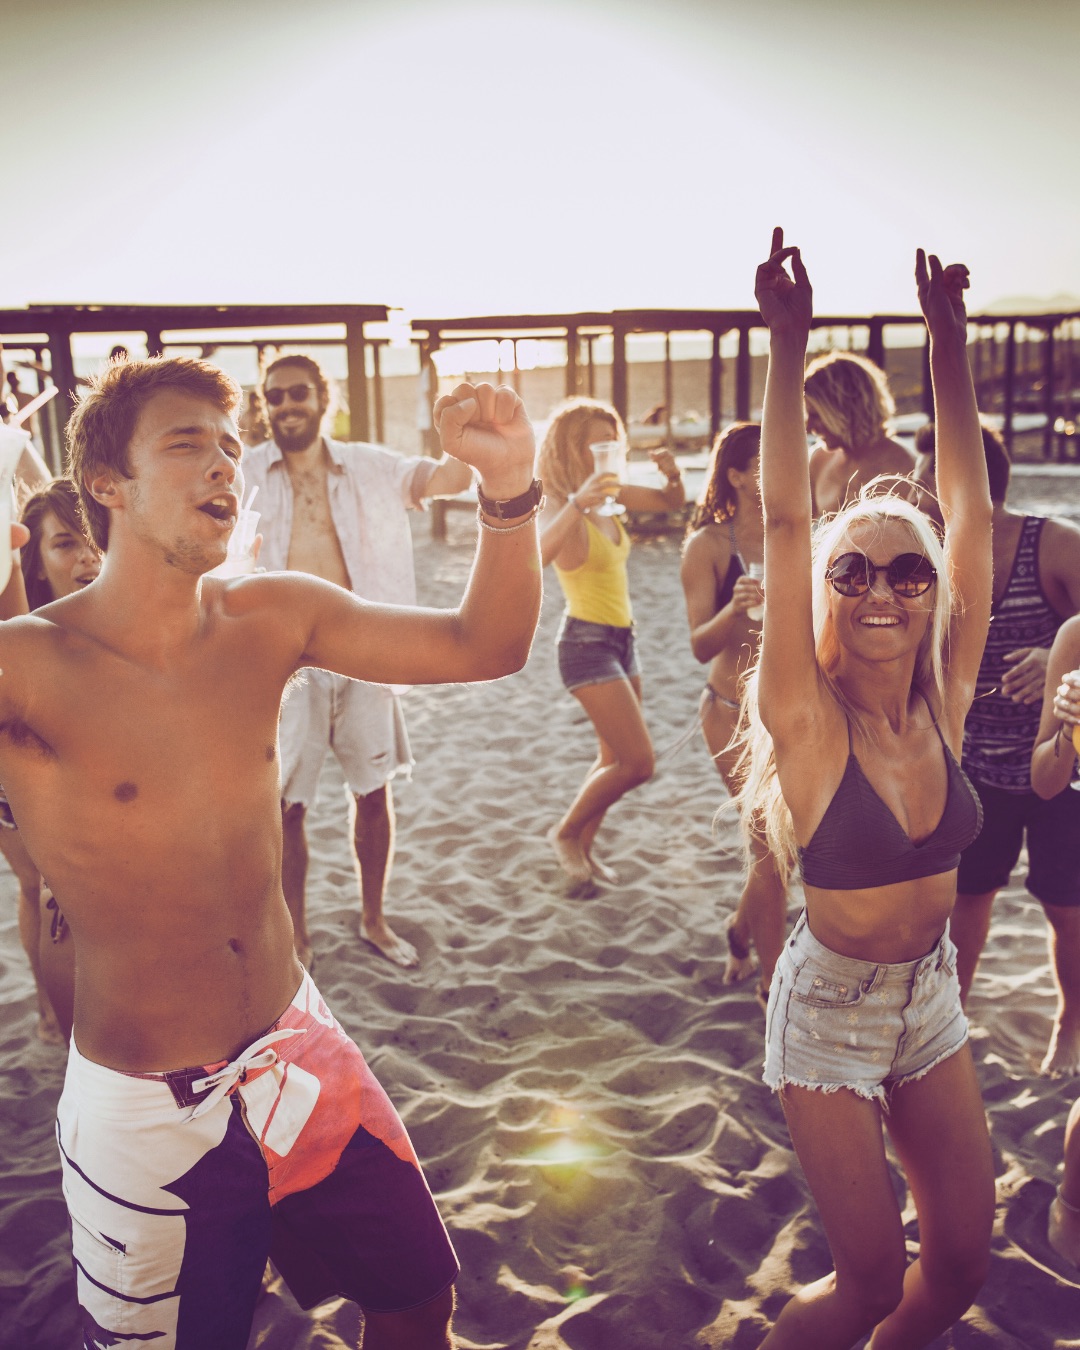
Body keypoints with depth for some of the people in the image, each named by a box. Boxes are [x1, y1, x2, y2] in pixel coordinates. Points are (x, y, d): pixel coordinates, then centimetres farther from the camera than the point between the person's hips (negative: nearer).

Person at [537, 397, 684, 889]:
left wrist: (672, 473, -5)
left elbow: (673, 502, 16)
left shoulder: (609, 494, 5)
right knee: (637, 763, -9)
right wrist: (577, 504, -45)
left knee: (615, 760, 16)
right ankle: (566, 833, 11)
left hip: (621, 639, 8)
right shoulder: (560, 508, -17)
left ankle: (583, 848, 30)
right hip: (586, 641, -8)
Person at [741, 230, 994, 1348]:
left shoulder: (943, 702, -8)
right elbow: (784, 523, -27)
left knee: (963, 1256, 13)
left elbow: (971, 512, -9)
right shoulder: (810, 721, -19)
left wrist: (949, 340, -10)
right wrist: (787, 347, -29)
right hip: (831, 1010, -5)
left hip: (931, 1001, 5)